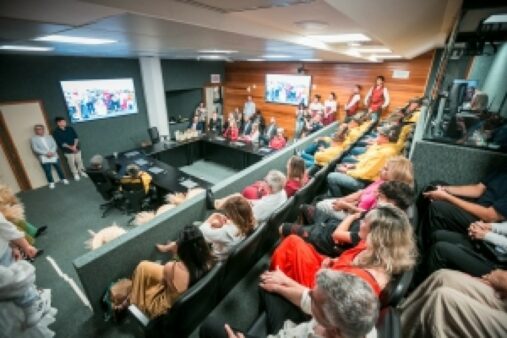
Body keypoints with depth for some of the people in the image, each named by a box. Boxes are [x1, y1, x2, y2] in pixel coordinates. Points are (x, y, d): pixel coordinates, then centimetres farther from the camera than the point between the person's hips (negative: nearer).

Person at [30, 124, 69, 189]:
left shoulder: (49, 136, 7)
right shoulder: (34, 139, -1)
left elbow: (54, 145, 2)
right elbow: (35, 149, -8)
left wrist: (52, 152, -15)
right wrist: (46, 153, -17)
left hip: (53, 156, 2)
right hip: (44, 158, -2)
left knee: (58, 168, 9)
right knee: (48, 171, 3)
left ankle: (63, 179, 24)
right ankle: (51, 183, 16)